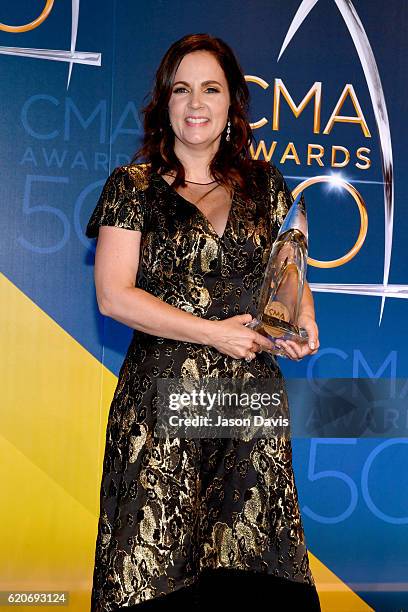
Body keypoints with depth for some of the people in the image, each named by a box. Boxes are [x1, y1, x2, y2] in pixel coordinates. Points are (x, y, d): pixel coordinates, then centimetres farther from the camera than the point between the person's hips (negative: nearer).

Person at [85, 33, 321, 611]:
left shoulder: (265, 185, 12)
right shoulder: (132, 186, 1)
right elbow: (114, 295, -6)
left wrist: (303, 314, 0)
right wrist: (217, 333, -11)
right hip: (162, 399, -3)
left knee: (247, 564, 3)